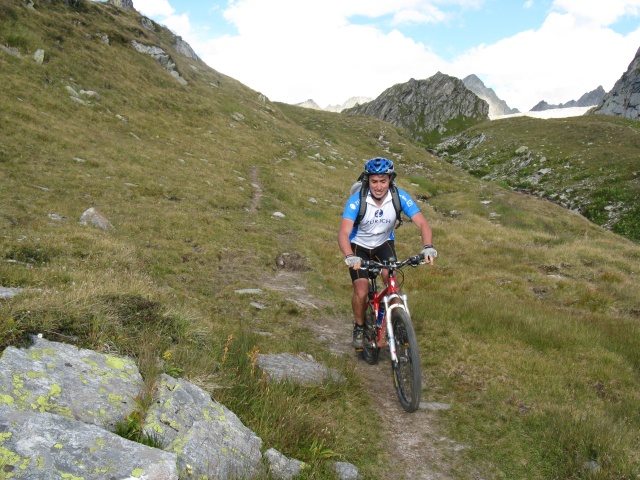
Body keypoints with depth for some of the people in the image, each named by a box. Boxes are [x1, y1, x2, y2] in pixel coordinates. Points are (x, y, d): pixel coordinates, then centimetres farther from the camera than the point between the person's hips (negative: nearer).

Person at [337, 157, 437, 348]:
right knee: (361, 293, -14)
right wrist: (349, 257, -57)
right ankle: (359, 328, 15)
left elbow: (422, 223, -27)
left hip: (384, 244, 2)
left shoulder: (400, 197, -23)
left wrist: (428, 247, -46)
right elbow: (343, 233, -38)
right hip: (359, 246, -1)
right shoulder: (357, 200, -29)